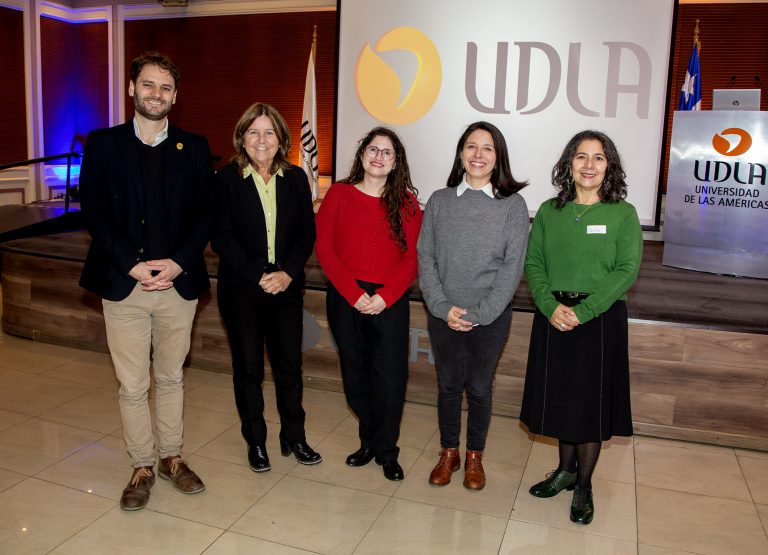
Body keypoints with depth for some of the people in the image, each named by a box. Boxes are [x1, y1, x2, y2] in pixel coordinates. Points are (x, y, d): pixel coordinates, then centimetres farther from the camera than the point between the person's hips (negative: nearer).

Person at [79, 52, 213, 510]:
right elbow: (94, 212, -3)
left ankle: (173, 457, 30)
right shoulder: (103, 144, 4)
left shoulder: (194, 148, 6)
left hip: (178, 283, 1)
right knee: (132, 386, 7)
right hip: (124, 284, -1)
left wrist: (178, 262, -12)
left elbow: (205, 214, 1)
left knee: (171, 378, 14)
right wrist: (132, 266, -14)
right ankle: (143, 467, 24)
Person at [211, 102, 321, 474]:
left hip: (286, 286, 2)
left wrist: (287, 273, -11)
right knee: (248, 367, 8)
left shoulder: (296, 178, 4)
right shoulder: (226, 179, -4)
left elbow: (307, 232, 2)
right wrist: (257, 275, -15)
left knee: (289, 364, 10)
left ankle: (294, 438, 26)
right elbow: (220, 237, -8)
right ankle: (255, 442, 24)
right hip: (240, 289, -2)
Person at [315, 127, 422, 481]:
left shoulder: (406, 202, 4)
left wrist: (384, 296, -14)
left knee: (391, 378, -1)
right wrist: (353, 293, -11)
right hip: (345, 300, 1)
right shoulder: (339, 194, 4)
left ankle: (386, 451, 19)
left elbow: (412, 257, -1)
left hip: (389, 302, -1)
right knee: (355, 376, 10)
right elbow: (324, 248, -2)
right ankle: (369, 441, 31)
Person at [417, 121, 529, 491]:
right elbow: (425, 256, -1)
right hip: (443, 315, 2)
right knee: (447, 384, 13)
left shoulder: (513, 205, -5)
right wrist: (442, 306, -11)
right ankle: (448, 453, 33)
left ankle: (474, 456, 31)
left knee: (479, 388, 11)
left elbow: (513, 266, -8)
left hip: (490, 318, -1)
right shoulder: (439, 201, 1)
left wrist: (479, 313, -14)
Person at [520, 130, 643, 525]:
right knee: (559, 397, 12)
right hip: (553, 318, 3)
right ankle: (566, 470, 33)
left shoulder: (623, 214, -3)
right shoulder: (549, 211, 4)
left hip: (600, 319, -2)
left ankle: (584, 486, 23)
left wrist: (582, 311, -19)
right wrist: (551, 306, -15)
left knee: (591, 401, 6)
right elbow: (532, 263, 1)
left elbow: (627, 270, -11)